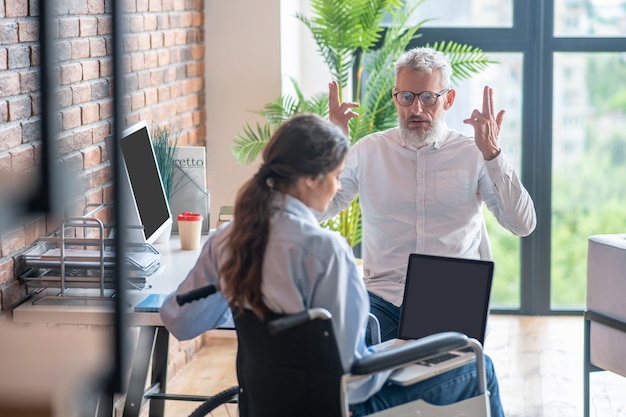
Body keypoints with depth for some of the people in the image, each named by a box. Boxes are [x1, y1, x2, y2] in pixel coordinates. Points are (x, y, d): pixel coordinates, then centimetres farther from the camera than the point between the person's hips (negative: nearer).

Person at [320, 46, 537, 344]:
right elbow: (315, 213, 2)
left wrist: (492, 154, -13)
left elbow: (523, 225, -4)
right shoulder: (369, 151, 11)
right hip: (383, 298, 1)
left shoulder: (472, 154, 7)